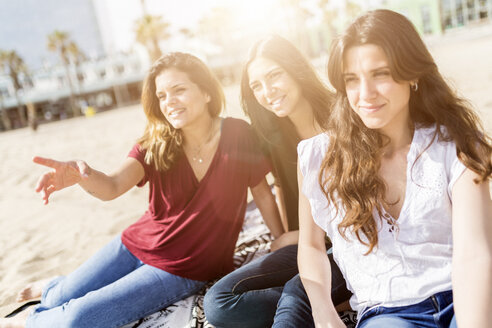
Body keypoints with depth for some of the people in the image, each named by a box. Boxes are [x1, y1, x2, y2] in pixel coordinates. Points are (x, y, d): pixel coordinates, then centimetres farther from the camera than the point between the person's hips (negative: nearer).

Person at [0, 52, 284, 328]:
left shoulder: (237, 135, -16)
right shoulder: (155, 144, -7)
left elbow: (263, 193, -4)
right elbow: (112, 187, -22)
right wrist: (82, 174, -44)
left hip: (183, 270, -3)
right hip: (135, 245, 3)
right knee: (58, 300, 4)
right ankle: (55, 288, 42)